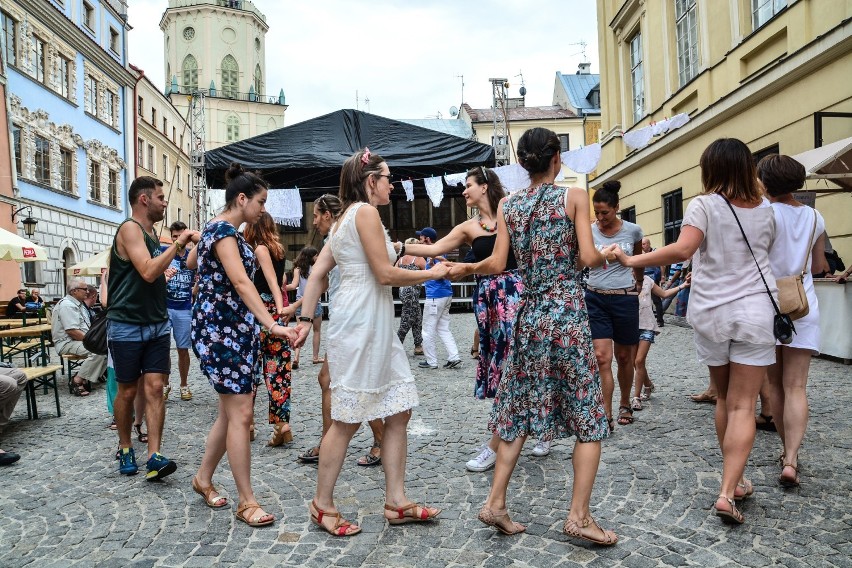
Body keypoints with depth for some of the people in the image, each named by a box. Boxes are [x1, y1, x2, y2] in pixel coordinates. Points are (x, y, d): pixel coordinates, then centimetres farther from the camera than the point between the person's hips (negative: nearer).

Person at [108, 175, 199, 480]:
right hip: (127, 326, -7)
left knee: (154, 387, -3)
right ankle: (125, 448, 25)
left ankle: (154, 457, -6)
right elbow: (148, 272, -26)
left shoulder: (151, 234, 13)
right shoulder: (130, 229, -13)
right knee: (128, 391, 7)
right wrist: (177, 243, -20)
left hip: (157, 324, 7)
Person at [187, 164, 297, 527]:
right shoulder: (224, 231, -15)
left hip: (236, 328, 10)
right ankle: (247, 502, 0)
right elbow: (241, 282, -28)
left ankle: (203, 479, 29)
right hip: (220, 328, -10)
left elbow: (191, 262, 31)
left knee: (231, 411, 14)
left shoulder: (220, 229, 15)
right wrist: (272, 325, -37)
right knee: (240, 414, -8)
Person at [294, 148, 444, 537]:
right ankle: (323, 506, 15)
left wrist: (306, 320, 14)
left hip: (375, 325, 10)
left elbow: (317, 274, 16)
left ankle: (396, 502, 17)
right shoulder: (364, 211, -10)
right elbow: (386, 274, -14)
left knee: (398, 412, 9)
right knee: (347, 420, 0)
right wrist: (431, 274, -1)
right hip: (359, 322, -10)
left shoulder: (345, 218, 19)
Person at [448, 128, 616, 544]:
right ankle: (578, 516, 7)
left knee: (520, 411, 13)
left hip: (530, 315, 4)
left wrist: (465, 268, 16)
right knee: (587, 417, 6)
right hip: (569, 313, -4)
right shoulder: (574, 196, -3)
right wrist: (605, 258, 10)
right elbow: (588, 257, -12)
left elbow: (497, 264, -2)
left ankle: (495, 503, 15)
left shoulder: (507, 205, 5)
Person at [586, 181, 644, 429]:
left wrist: (639, 283, 28)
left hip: (625, 299, 1)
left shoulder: (633, 230, 0)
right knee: (602, 357, -10)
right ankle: (606, 414, -6)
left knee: (624, 357, 12)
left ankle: (625, 405, 32)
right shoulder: (588, 231, -2)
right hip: (596, 298, -1)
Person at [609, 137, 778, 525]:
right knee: (743, 406, -2)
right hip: (754, 312, 1)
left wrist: (633, 261, -16)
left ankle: (734, 481, 28)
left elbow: (683, 249, -22)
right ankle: (728, 492, -12)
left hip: (710, 314, 0)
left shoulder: (705, 205, -7)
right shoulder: (765, 209, 5)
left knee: (724, 399, 17)